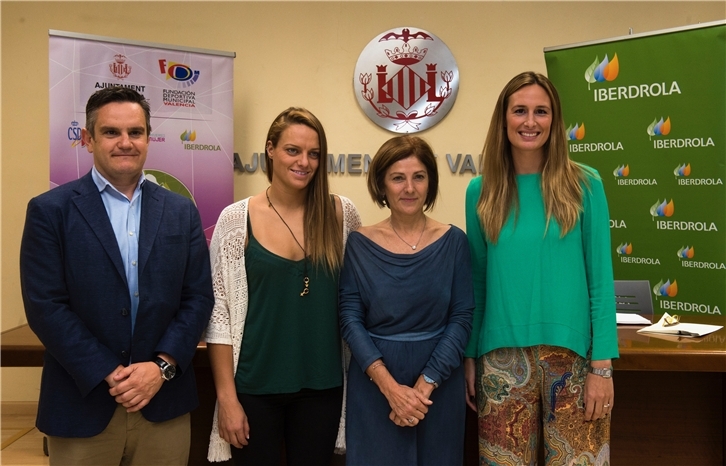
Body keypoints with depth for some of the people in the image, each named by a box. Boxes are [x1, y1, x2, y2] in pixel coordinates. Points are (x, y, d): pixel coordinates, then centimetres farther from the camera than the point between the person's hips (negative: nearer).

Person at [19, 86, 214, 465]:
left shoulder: (181, 212, 5)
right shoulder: (50, 210, -2)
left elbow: (198, 297, 2)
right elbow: (45, 306, -8)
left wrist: (161, 366, -10)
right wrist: (110, 374, -13)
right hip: (82, 406, -2)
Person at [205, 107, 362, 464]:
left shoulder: (341, 214, -2)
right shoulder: (236, 219, -7)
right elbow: (218, 313, -6)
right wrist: (227, 397, -8)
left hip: (322, 385, 2)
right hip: (255, 386, -1)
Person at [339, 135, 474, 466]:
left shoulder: (453, 241, -3)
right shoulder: (360, 243, -4)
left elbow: (461, 318, -5)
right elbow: (350, 318, -6)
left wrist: (425, 384, -13)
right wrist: (389, 385, -15)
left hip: (439, 385, 1)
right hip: (373, 385, 0)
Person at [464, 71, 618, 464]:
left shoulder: (584, 184, -2)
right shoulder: (481, 191, 3)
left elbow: (600, 277, -3)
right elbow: (476, 279, 7)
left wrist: (602, 364, -8)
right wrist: (468, 355, 6)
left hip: (571, 351, -1)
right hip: (502, 354, 2)